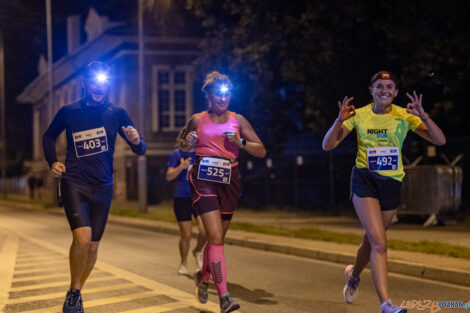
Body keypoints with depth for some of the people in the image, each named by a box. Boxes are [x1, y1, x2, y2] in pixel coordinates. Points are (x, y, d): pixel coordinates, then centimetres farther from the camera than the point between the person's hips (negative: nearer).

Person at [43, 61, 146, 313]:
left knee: (93, 246, 7)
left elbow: (140, 150, 4)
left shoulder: (116, 113, 4)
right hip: (74, 184, -2)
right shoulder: (69, 112, 2)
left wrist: (136, 140, -19)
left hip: (103, 188, 3)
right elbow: (49, 136, 20)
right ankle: (74, 291, -1)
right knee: (82, 238, -22)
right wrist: (52, 162, 3)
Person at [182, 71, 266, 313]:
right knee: (216, 237, -17)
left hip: (229, 181, 3)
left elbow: (261, 151, 3)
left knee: (217, 238, 15)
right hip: (203, 181, -3)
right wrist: (189, 143, -5)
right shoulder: (197, 120, 4)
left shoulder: (237, 120, 6)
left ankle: (203, 276, 44)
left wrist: (240, 142, -13)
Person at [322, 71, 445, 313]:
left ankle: (354, 274, 48)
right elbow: (327, 146, -4)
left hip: (392, 183, 2)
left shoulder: (404, 116, -1)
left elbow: (440, 140, -10)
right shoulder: (359, 115, -1)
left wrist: (423, 116, -25)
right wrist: (340, 121, -20)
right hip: (364, 180, -2)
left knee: (372, 241, 16)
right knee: (379, 243, -18)